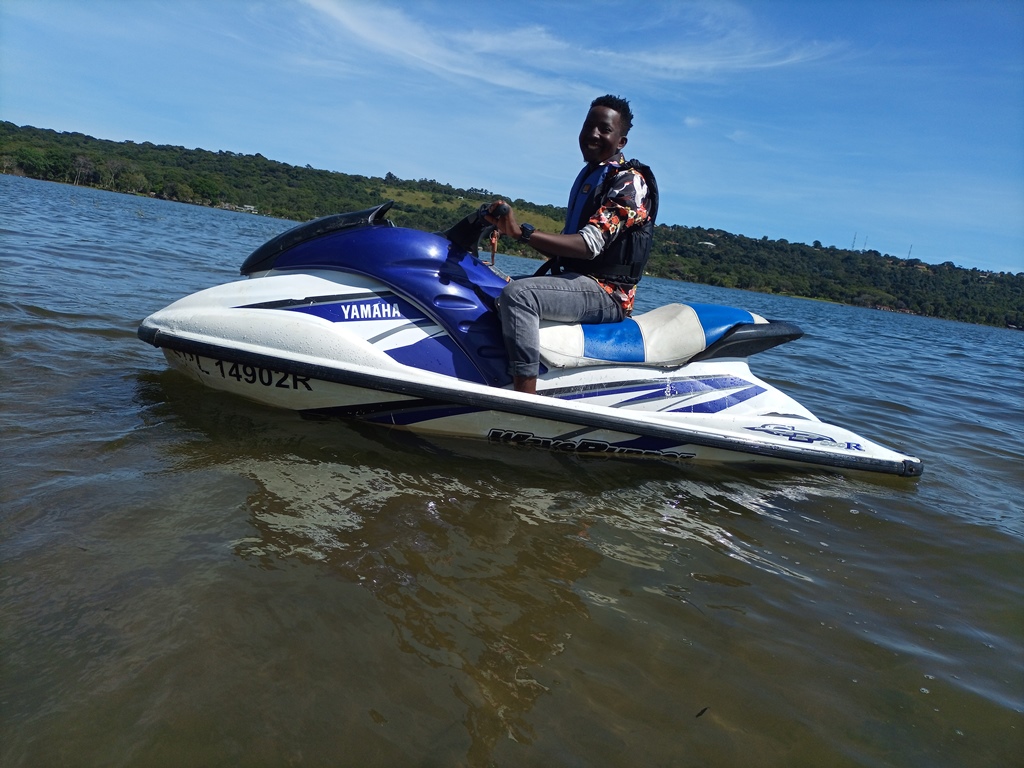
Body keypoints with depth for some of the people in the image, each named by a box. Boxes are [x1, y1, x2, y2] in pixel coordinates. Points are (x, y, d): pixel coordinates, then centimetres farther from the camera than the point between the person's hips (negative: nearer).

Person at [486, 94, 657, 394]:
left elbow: (589, 245, -24)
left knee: (517, 294, -33)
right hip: (573, 278, 10)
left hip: (606, 292, -10)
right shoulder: (588, 175, 19)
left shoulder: (630, 181, -10)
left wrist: (522, 232, -33)